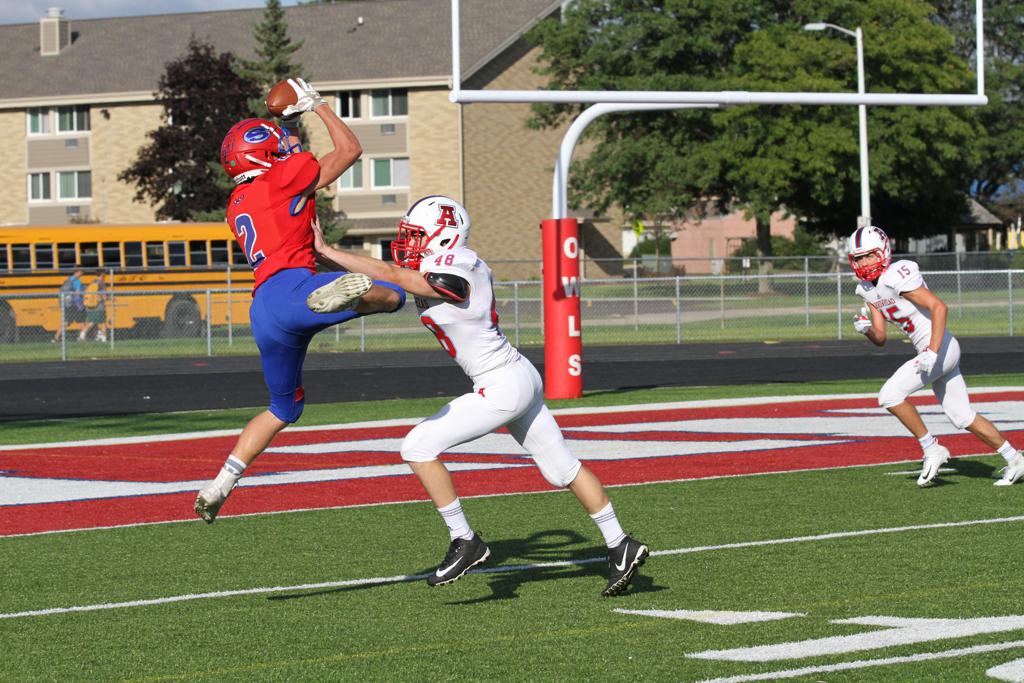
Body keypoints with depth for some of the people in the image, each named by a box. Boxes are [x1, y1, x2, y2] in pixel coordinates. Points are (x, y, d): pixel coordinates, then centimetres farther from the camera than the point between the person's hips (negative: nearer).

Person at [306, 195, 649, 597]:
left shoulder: (450, 279, -22)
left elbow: (386, 274, -19)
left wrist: (325, 251, -14)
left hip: (502, 389, -10)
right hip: (522, 378, 10)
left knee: (418, 447, -7)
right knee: (561, 468, 17)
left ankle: (465, 542, -2)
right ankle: (620, 547, 25)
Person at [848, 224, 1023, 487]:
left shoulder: (897, 276, -18)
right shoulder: (868, 290, 9)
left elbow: (938, 306, -25)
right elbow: (880, 338, 13)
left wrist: (932, 353, -29)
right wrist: (865, 329, -9)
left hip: (941, 348, -9)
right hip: (931, 353, 9)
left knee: (889, 395, -16)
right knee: (962, 417, 14)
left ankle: (931, 450, -5)